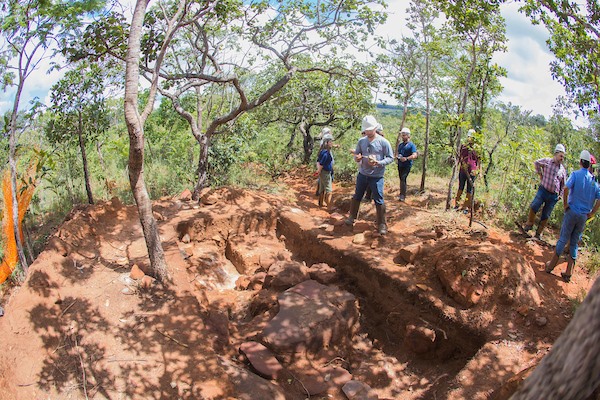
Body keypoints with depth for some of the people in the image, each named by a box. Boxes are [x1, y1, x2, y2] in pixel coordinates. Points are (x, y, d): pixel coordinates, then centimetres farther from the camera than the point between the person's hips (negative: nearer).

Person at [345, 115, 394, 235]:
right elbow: (356, 154, 11)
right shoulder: (361, 141, 2)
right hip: (362, 174, 4)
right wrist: (357, 157, -14)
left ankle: (382, 224, 13)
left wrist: (378, 163, -23)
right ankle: (352, 217, 34)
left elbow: (390, 158, -7)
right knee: (357, 197, 16)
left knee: (379, 200, 0)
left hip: (377, 176, -4)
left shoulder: (383, 142, -9)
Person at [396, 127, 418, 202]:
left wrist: (406, 158, -30)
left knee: (403, 179, -18)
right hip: (400, 165, 7)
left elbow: (415, 155, -16)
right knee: (401, 179, 13)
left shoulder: (411, 145, -6)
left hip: (407, 165, -7)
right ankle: (402, 194, 24)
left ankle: (402, 195, -15)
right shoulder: (400, 144, 16)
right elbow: (397, 152, 26)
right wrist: (397, 155, 0)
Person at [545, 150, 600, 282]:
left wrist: (565, 205, -13)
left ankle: (551, 266, 13)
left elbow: (566, 188, -24)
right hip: (584, 216, 3)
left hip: (572, 212, -3)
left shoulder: (576, 174, -7)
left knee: (563, 240, 5)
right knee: (574, 243, 10)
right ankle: (568, 273, 12)